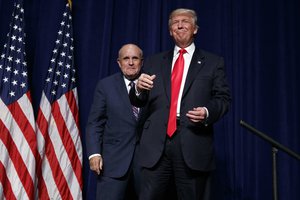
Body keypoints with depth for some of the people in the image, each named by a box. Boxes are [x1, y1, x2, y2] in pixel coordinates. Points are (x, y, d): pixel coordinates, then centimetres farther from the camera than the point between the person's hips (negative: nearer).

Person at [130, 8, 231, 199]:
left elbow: (224, 98, 5)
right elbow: (140, 102, 13)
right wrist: (139, 88, -9)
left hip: (193, 144, -1)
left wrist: (207, 112, -15)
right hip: (156, 143, 2)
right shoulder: (154, 61, 18)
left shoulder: (213, 62, 11)